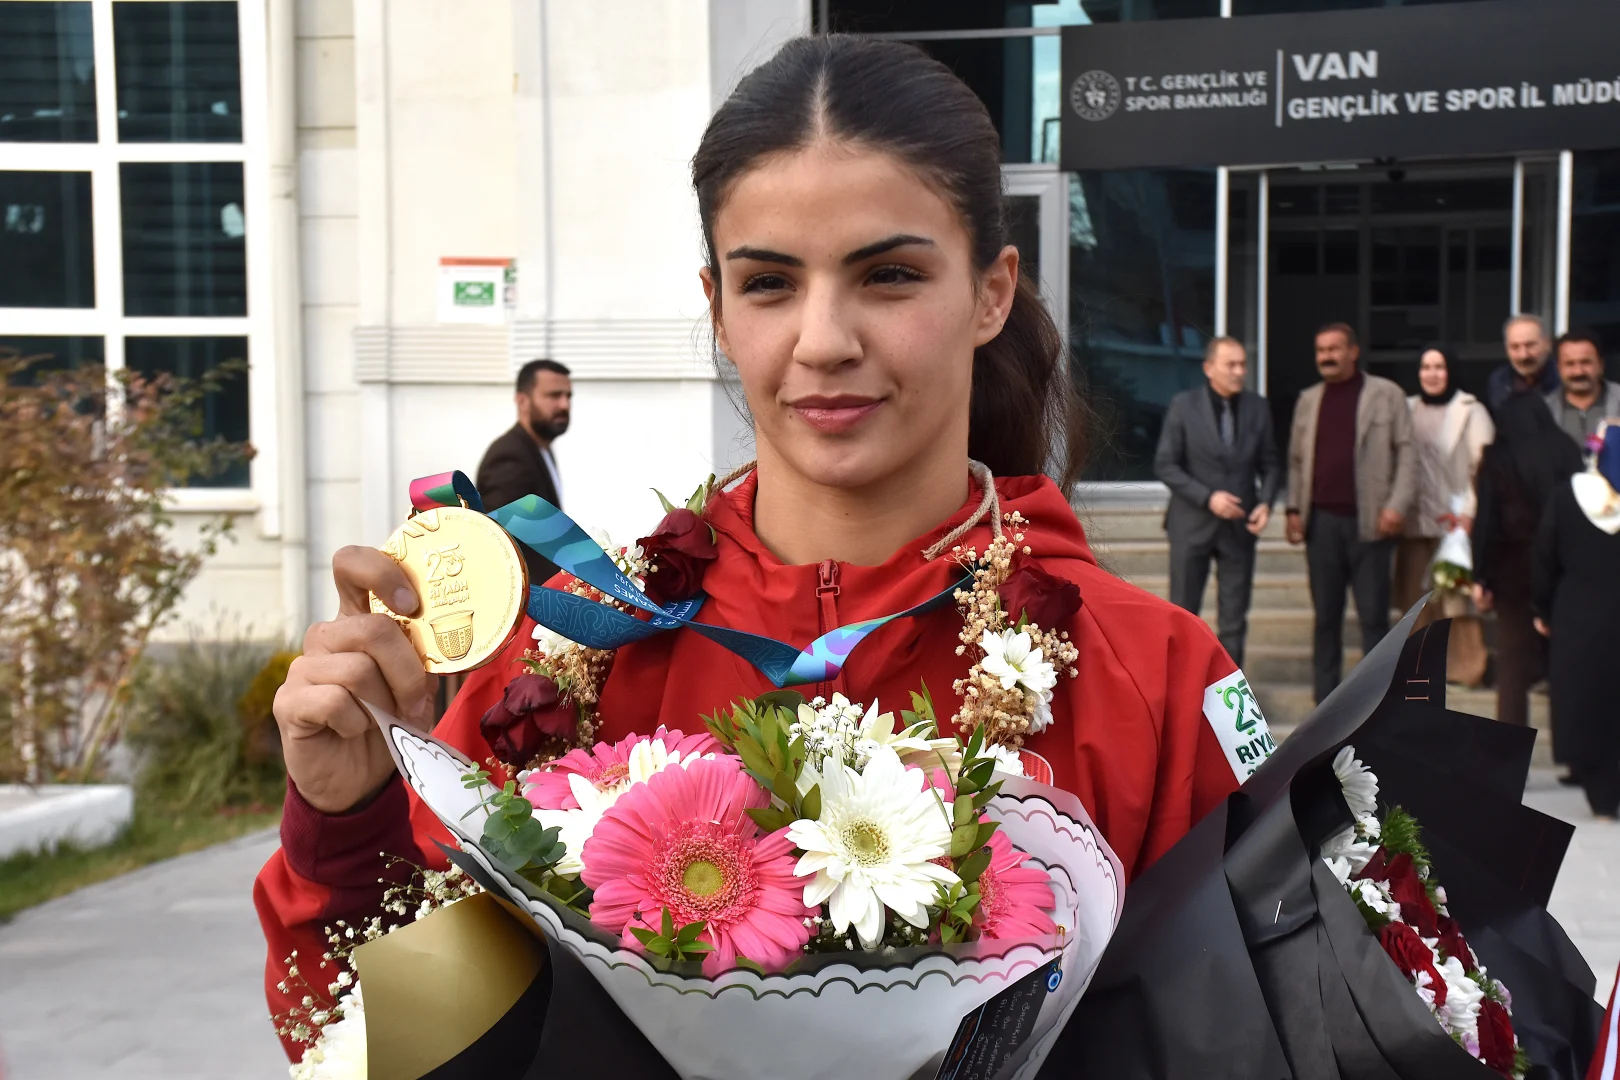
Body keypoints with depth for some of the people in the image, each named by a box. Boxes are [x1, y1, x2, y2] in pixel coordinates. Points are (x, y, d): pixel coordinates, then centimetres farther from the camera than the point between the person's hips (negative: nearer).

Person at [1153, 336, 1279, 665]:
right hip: (1192, 523, -2)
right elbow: (1164, 465, -7)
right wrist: (1207, 497, -17)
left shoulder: (1257, 407, 2)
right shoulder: (1184, 405, -6)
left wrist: (1265, 502, -11)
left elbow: (1270, 464, 8)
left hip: (1239, 526, 2)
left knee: (1235, 619, 5)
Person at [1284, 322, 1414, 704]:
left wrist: (1397, 505, -11)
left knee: (1373, 616, -1)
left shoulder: (1386, 395, 1)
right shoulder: (1308, 400, 14)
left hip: (1368, 522, -3)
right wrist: (1294, 508, 5)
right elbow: (1296, 459, 15)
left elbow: (1405, 452, -2)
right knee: (1326, 616, 7)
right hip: (1321, 521, 4)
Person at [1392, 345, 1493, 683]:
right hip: (1415, 519, 4)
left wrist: (1469, 514, -14)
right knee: (1417, 596, 5)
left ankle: (1464, 666, 4)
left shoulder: (1470, 411, -2)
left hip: (1454, 520, -4)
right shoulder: (1408, 410, 11)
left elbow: (1484, 466, -6)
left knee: (1456, 595, -4)